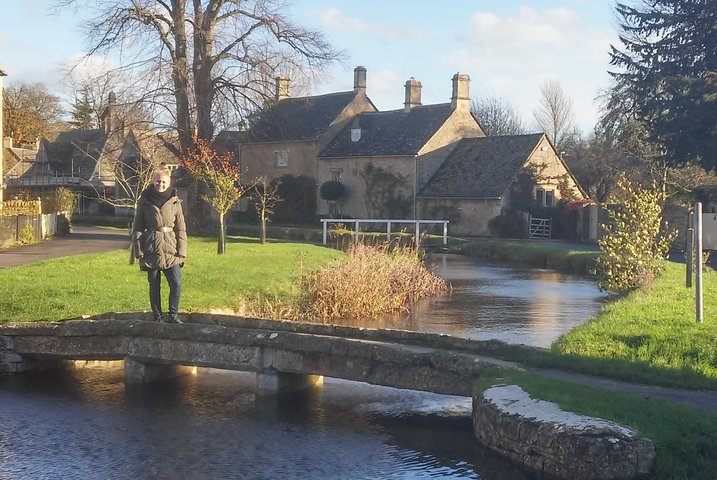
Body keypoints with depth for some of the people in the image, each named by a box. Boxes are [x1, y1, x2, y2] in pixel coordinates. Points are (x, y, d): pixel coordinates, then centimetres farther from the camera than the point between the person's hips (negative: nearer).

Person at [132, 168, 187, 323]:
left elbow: (181, 229, 6)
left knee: (176, 284, -6)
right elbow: (137, 228, 4)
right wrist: (139, 251, -3)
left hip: (170, 250, 1)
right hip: (151, 251, -1)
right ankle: (157, 317, 18)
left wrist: (181, 252, -1)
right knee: (154, 287, 6)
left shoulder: (174, 202, 4)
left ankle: (173, 315, 10)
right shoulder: (144, 201, 2)